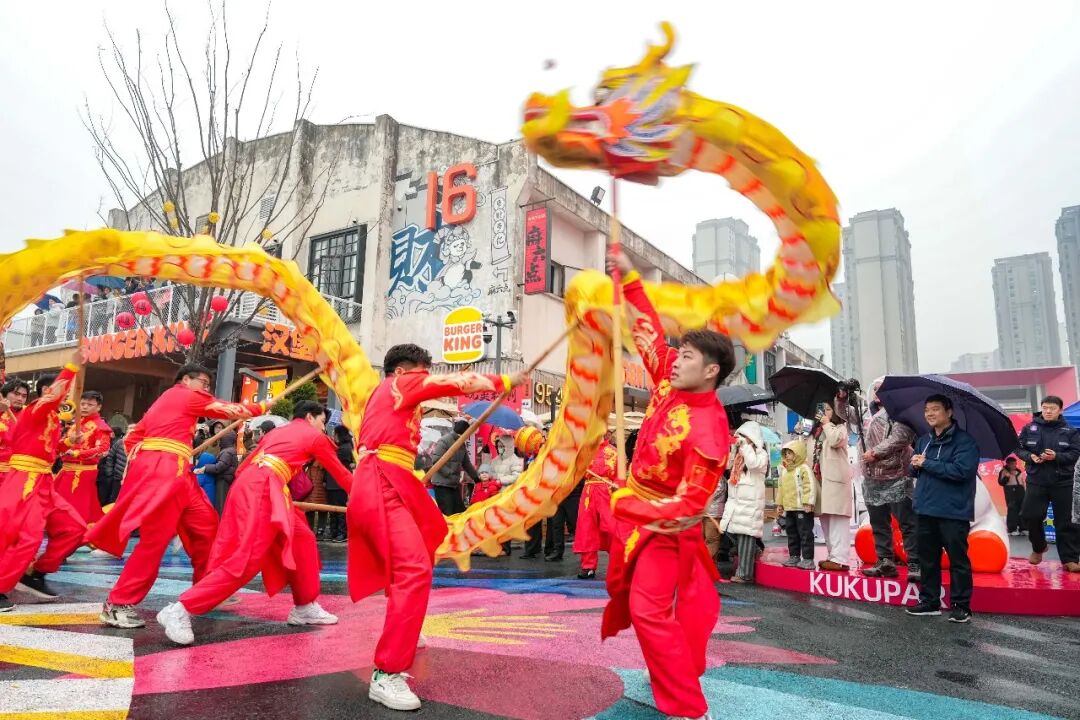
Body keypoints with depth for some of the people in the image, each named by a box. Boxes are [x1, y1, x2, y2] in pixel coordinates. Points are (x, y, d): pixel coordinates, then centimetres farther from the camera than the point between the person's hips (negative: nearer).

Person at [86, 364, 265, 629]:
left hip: (174, 472, 10)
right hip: (164, 468, -10)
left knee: (205, 525, 11)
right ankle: (117, 605, -9)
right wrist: (262, 407, 22)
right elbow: (230, 410, 9)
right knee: (155, 538, -13)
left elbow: (133, 436, 25)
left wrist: (143, 462, 22)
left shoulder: (165, 401, 28)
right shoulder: (189, 395, 4)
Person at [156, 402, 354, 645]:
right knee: (246, 559, -14)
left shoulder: (277, 431, 31)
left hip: (251, 485, 9)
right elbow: (340, 473, 23)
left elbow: (243, 466, 26)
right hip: (263, 488, -9)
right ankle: (180, 610, -18)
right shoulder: (315, 437, 13)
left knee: (302, 539, 15)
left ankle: (305, 608, 19)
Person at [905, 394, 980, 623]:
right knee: (928, 559, 13)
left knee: (958, 560, 2)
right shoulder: (923, 440, 14)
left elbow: (961, 470, -22)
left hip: (953, 512, -7)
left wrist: (926, 464, -16)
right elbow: (914, 470, 17)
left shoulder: (964, 441, -8)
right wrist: (915, 464, -7)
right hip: (926, 510, 7)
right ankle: (929, 602, 22)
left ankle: (961, 606, 12)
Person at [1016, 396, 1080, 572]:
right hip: (1036, 480, 1)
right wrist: (1030, 456, -13)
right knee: (1031, 516, 0)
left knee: (1064, 521, 2)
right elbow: (1019, 449, 7)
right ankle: (1038, 547, 26)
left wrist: (1056, 456, -22)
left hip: (1062, 482, -1)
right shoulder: (1029, 428, 4)